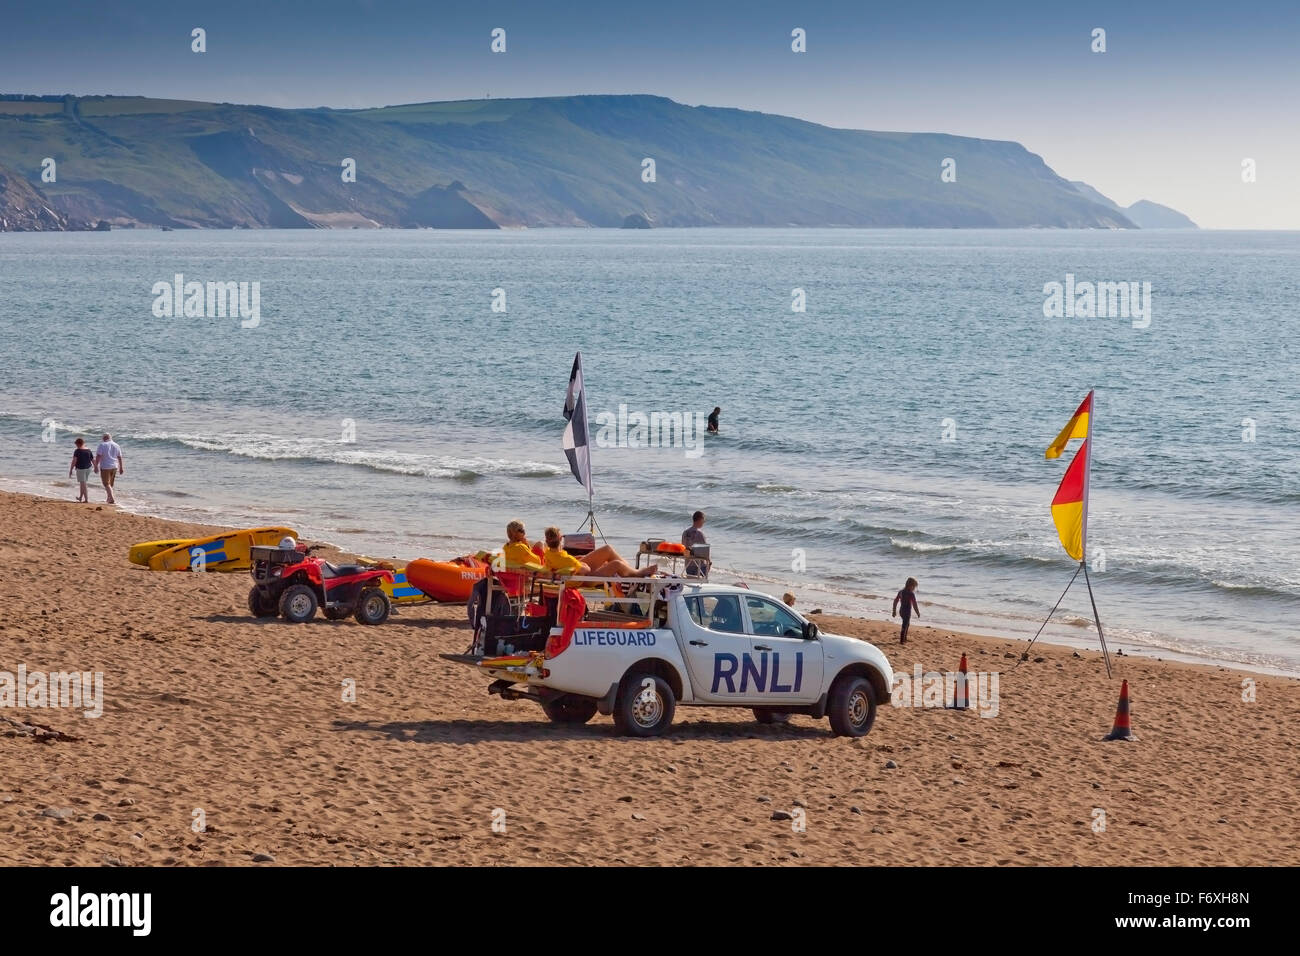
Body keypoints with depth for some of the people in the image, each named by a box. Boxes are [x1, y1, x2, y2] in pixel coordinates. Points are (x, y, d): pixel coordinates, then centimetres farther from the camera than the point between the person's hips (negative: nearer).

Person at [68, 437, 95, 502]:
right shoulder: (89, 450, 1)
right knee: (82, 483, 22)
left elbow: (74, 461, -19)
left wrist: (70, 470, -16)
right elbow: (93, 460, 8)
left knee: (83, 484, 0)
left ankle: (87, 500, -4)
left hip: (81, 469, -6)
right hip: (88, 468, 6)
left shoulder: (77, 451, -14)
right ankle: (80, 497, 33)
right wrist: (95, 467, 23)